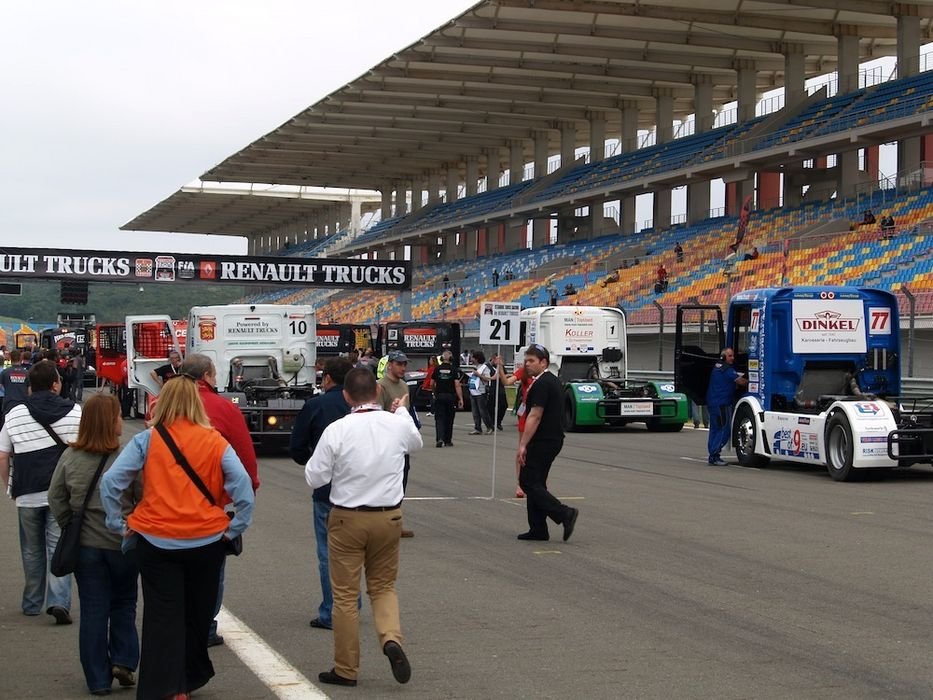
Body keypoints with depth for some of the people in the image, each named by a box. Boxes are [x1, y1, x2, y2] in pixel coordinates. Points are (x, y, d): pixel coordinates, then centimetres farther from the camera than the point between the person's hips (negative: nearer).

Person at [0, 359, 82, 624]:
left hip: (27, 493, 2)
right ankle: (58, 600, -12)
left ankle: (32, 603, 26)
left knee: (32, 551, 16)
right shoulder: (74, 411, -2)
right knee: (58, 548, 2)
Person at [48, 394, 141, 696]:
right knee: (124, 604, 19)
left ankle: (98, 680, 12)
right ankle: (123, 660, 11)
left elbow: (56, 498, 2)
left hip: (85, 546, 2)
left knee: (93, 611, 8)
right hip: (124, 545, -2)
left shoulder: (69, 457, -5)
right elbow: (144, 501, -10)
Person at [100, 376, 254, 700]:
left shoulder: (146, 440, -4)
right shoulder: (214, 442, -3)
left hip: (156, 541, -1)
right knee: (197, 615, 17)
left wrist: (118, 524, 0)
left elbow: (110, 482, -9)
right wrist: (235, 528, -1)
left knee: (162, 616, 4)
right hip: (206, 540, 1)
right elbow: (242, 483, -10)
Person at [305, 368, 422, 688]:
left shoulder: (336, 431, -15)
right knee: (383, 585, 19)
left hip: (347, 518, -3)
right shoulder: (399, 425, -5)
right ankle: (391, 638, -7)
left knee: (345, 594, 9)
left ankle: (346, 670, 16)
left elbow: (314, 478, -8)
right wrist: (402, 411, 35)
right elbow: (416, 443, 19)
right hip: (389, 517, 3)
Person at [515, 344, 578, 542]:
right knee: (535, 484, 12)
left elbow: (534, 416, -21)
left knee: (529, 482, -8)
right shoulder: (553, 381, 16)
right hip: (552, 439, 10)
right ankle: (538, 530, 12)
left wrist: (523, 445, -22)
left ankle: (565, 514, -14)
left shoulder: (542, 384, -16)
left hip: (542, 442, -10)